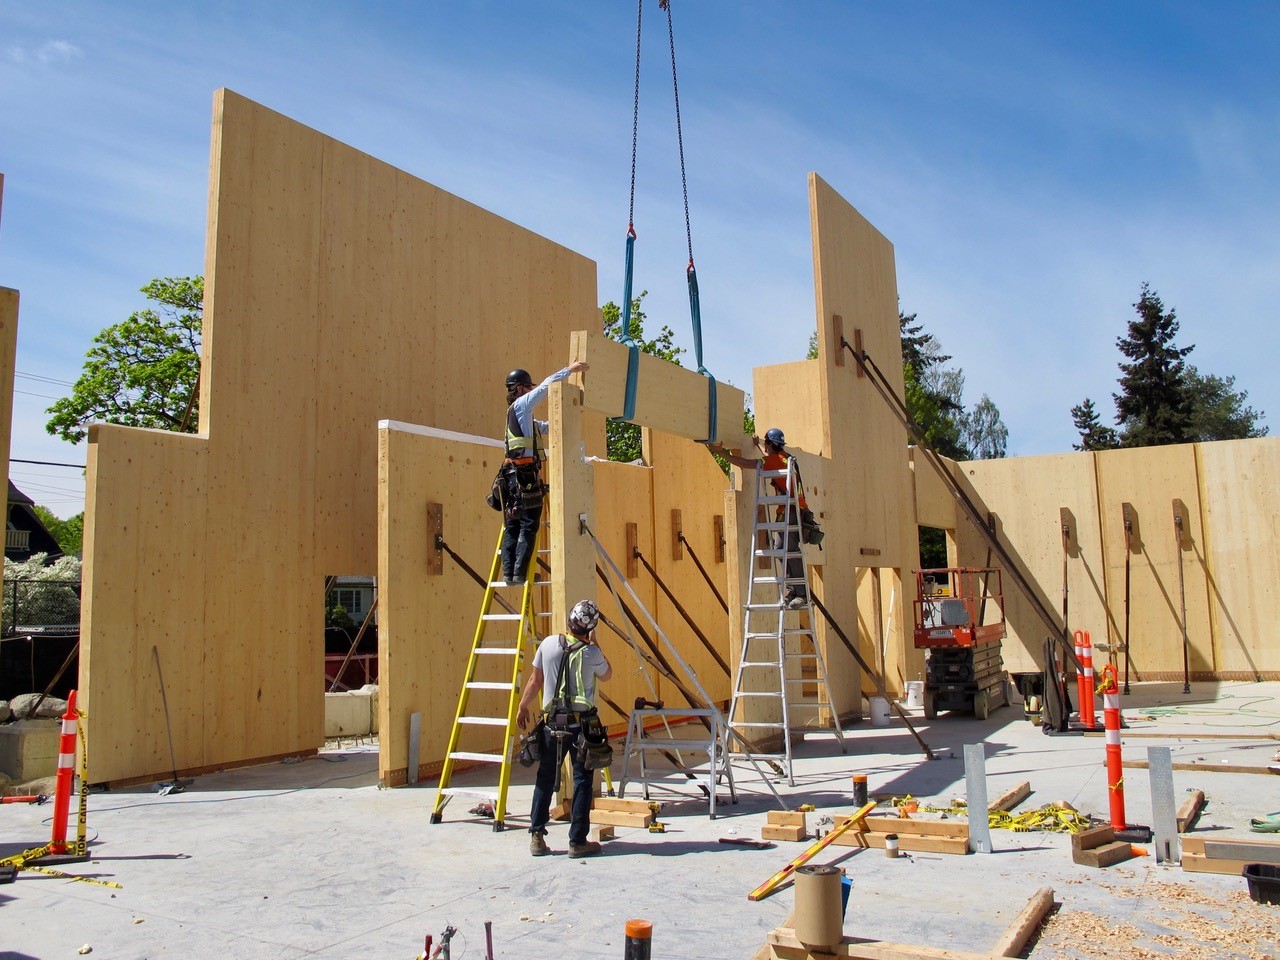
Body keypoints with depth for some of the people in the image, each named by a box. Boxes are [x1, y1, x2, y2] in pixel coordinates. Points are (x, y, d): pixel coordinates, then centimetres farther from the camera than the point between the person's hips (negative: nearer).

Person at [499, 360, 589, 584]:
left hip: (513, 473, 9)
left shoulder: (524, 416, 26)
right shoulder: (521, 405, 0)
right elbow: (546, 385, -4)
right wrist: (569, 369, 0)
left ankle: (509, 573, 0)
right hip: (525, 473, -9)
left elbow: (546, 427, 32)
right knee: (528, 525, -9)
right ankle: (520, 573, -14)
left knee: (512, 525, 4)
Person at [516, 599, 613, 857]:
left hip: (553, 723, 3)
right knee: (583, 780, 4)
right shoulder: (590, 653, -9)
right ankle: (578, 841, 5)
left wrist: (523, 707, 20)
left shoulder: (549, 644, -1)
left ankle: (536, 836, 16)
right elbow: (607, 675, 12)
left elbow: (535, 680, 7)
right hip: (583, 724, -3)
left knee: (545, 778, 14)